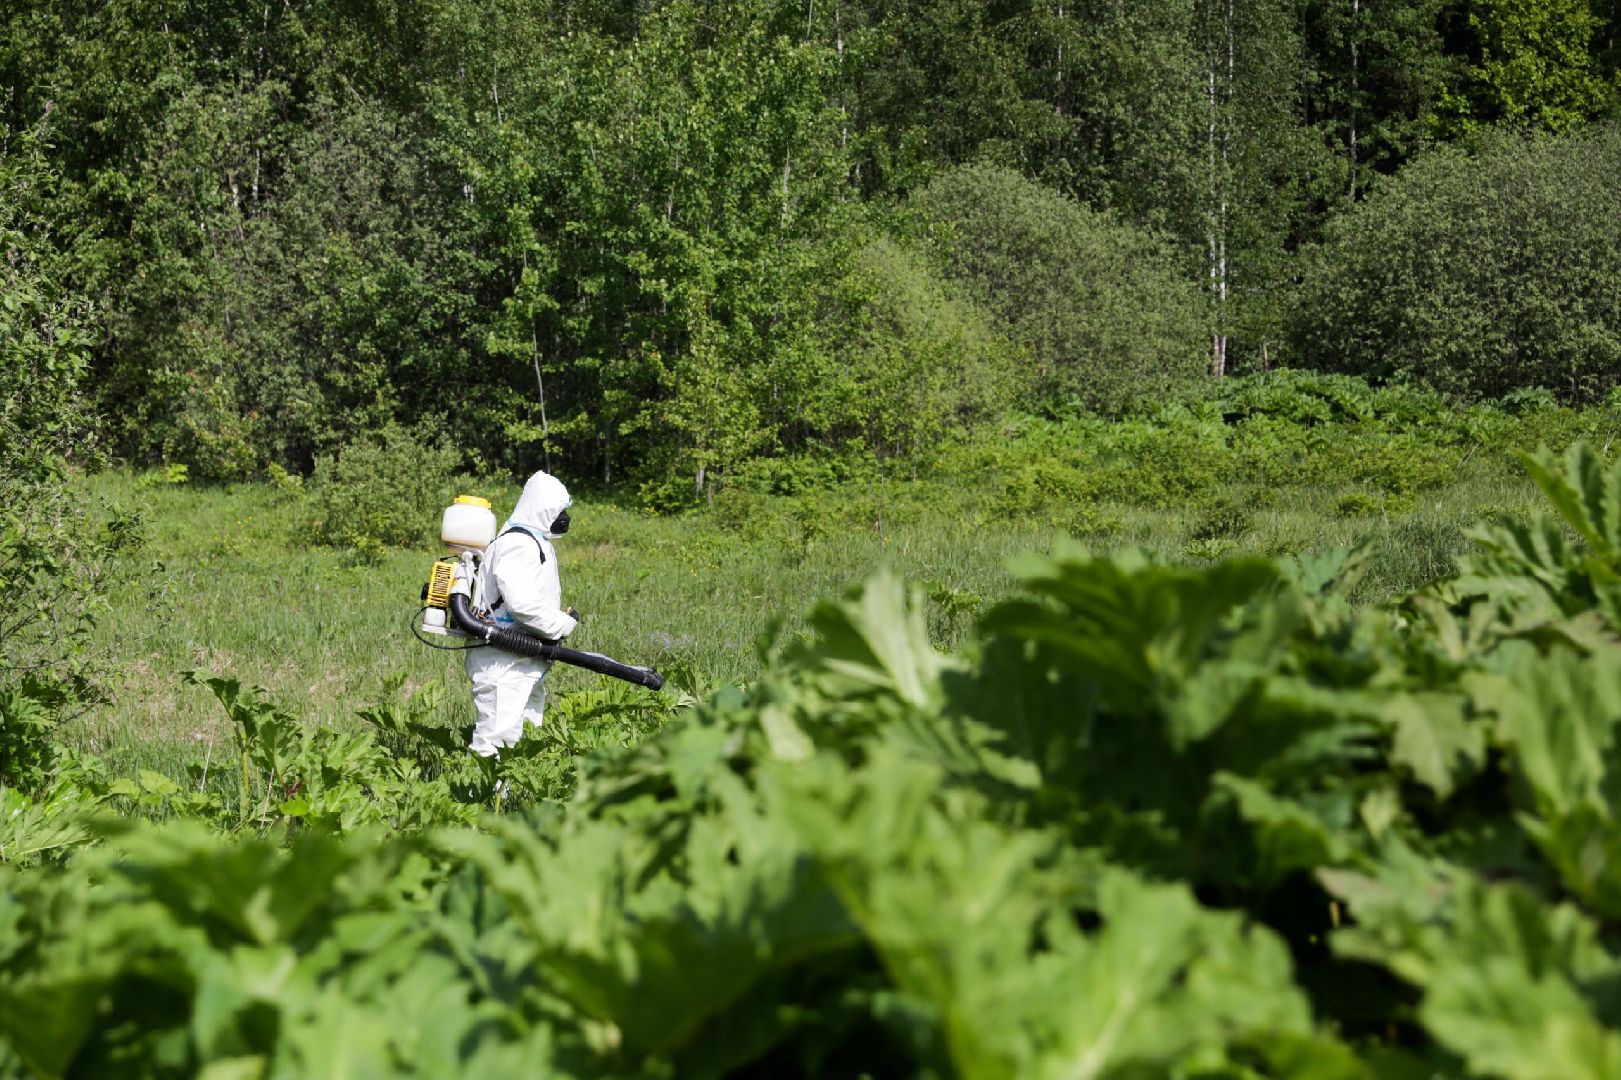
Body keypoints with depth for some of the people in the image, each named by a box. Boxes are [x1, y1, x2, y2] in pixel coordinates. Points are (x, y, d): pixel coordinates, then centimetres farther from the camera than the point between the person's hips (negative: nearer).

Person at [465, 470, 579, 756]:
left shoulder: (536, 543, 19)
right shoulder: (517, 544, -16)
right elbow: (522, 604, -26)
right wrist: (564, 625, -15)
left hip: (526, 663, 11)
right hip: (503, 661, -11)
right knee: (497, 735, -14)